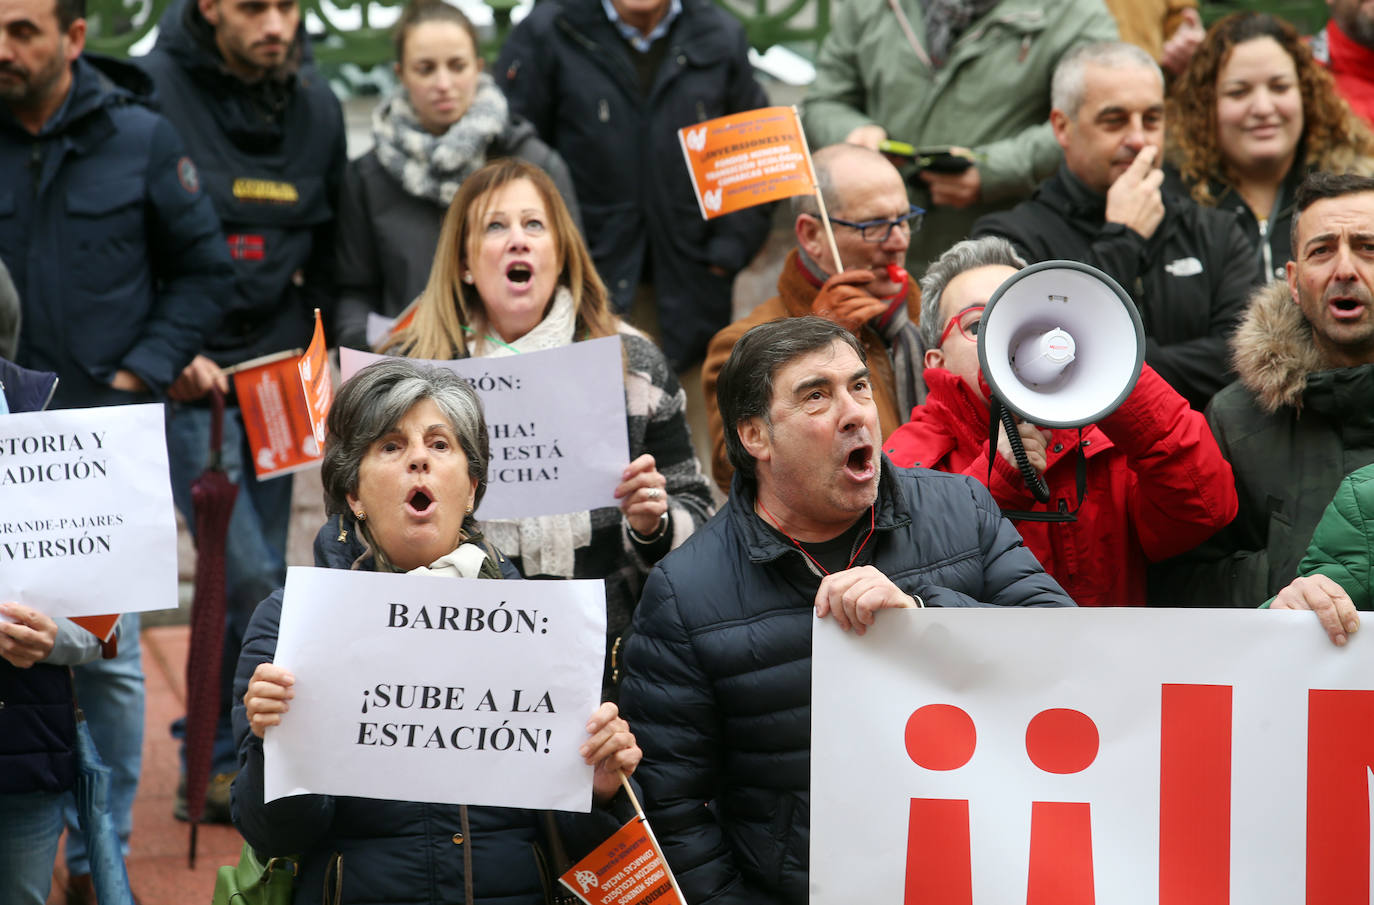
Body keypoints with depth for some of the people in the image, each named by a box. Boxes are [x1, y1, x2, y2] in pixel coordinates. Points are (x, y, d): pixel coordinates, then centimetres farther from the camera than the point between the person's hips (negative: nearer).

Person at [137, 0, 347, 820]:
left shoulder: (315, 105, 7)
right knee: (246, 577, -13)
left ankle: (219, 762, 22)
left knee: (263, 577, 9)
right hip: (186, 376, -6)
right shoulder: (153, 93, -11)